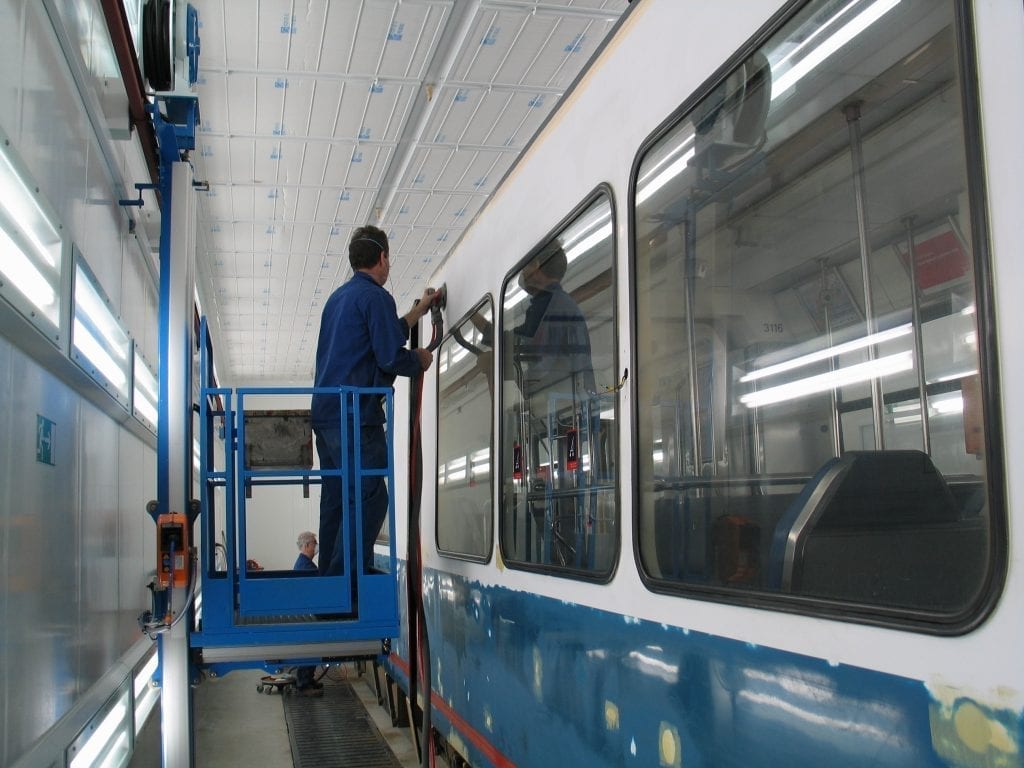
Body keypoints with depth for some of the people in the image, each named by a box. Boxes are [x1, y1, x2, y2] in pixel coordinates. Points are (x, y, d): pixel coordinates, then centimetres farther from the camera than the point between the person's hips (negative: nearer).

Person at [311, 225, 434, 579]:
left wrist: (417, 312, 39)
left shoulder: (339, 297, 21)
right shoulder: (375, 296, -8)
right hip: (357, 416, -10)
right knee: (369, 499, -10)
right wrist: (420, 360, 6)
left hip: (326, 413, 10)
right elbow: (391, 358, -14)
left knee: (335, 501, 11)